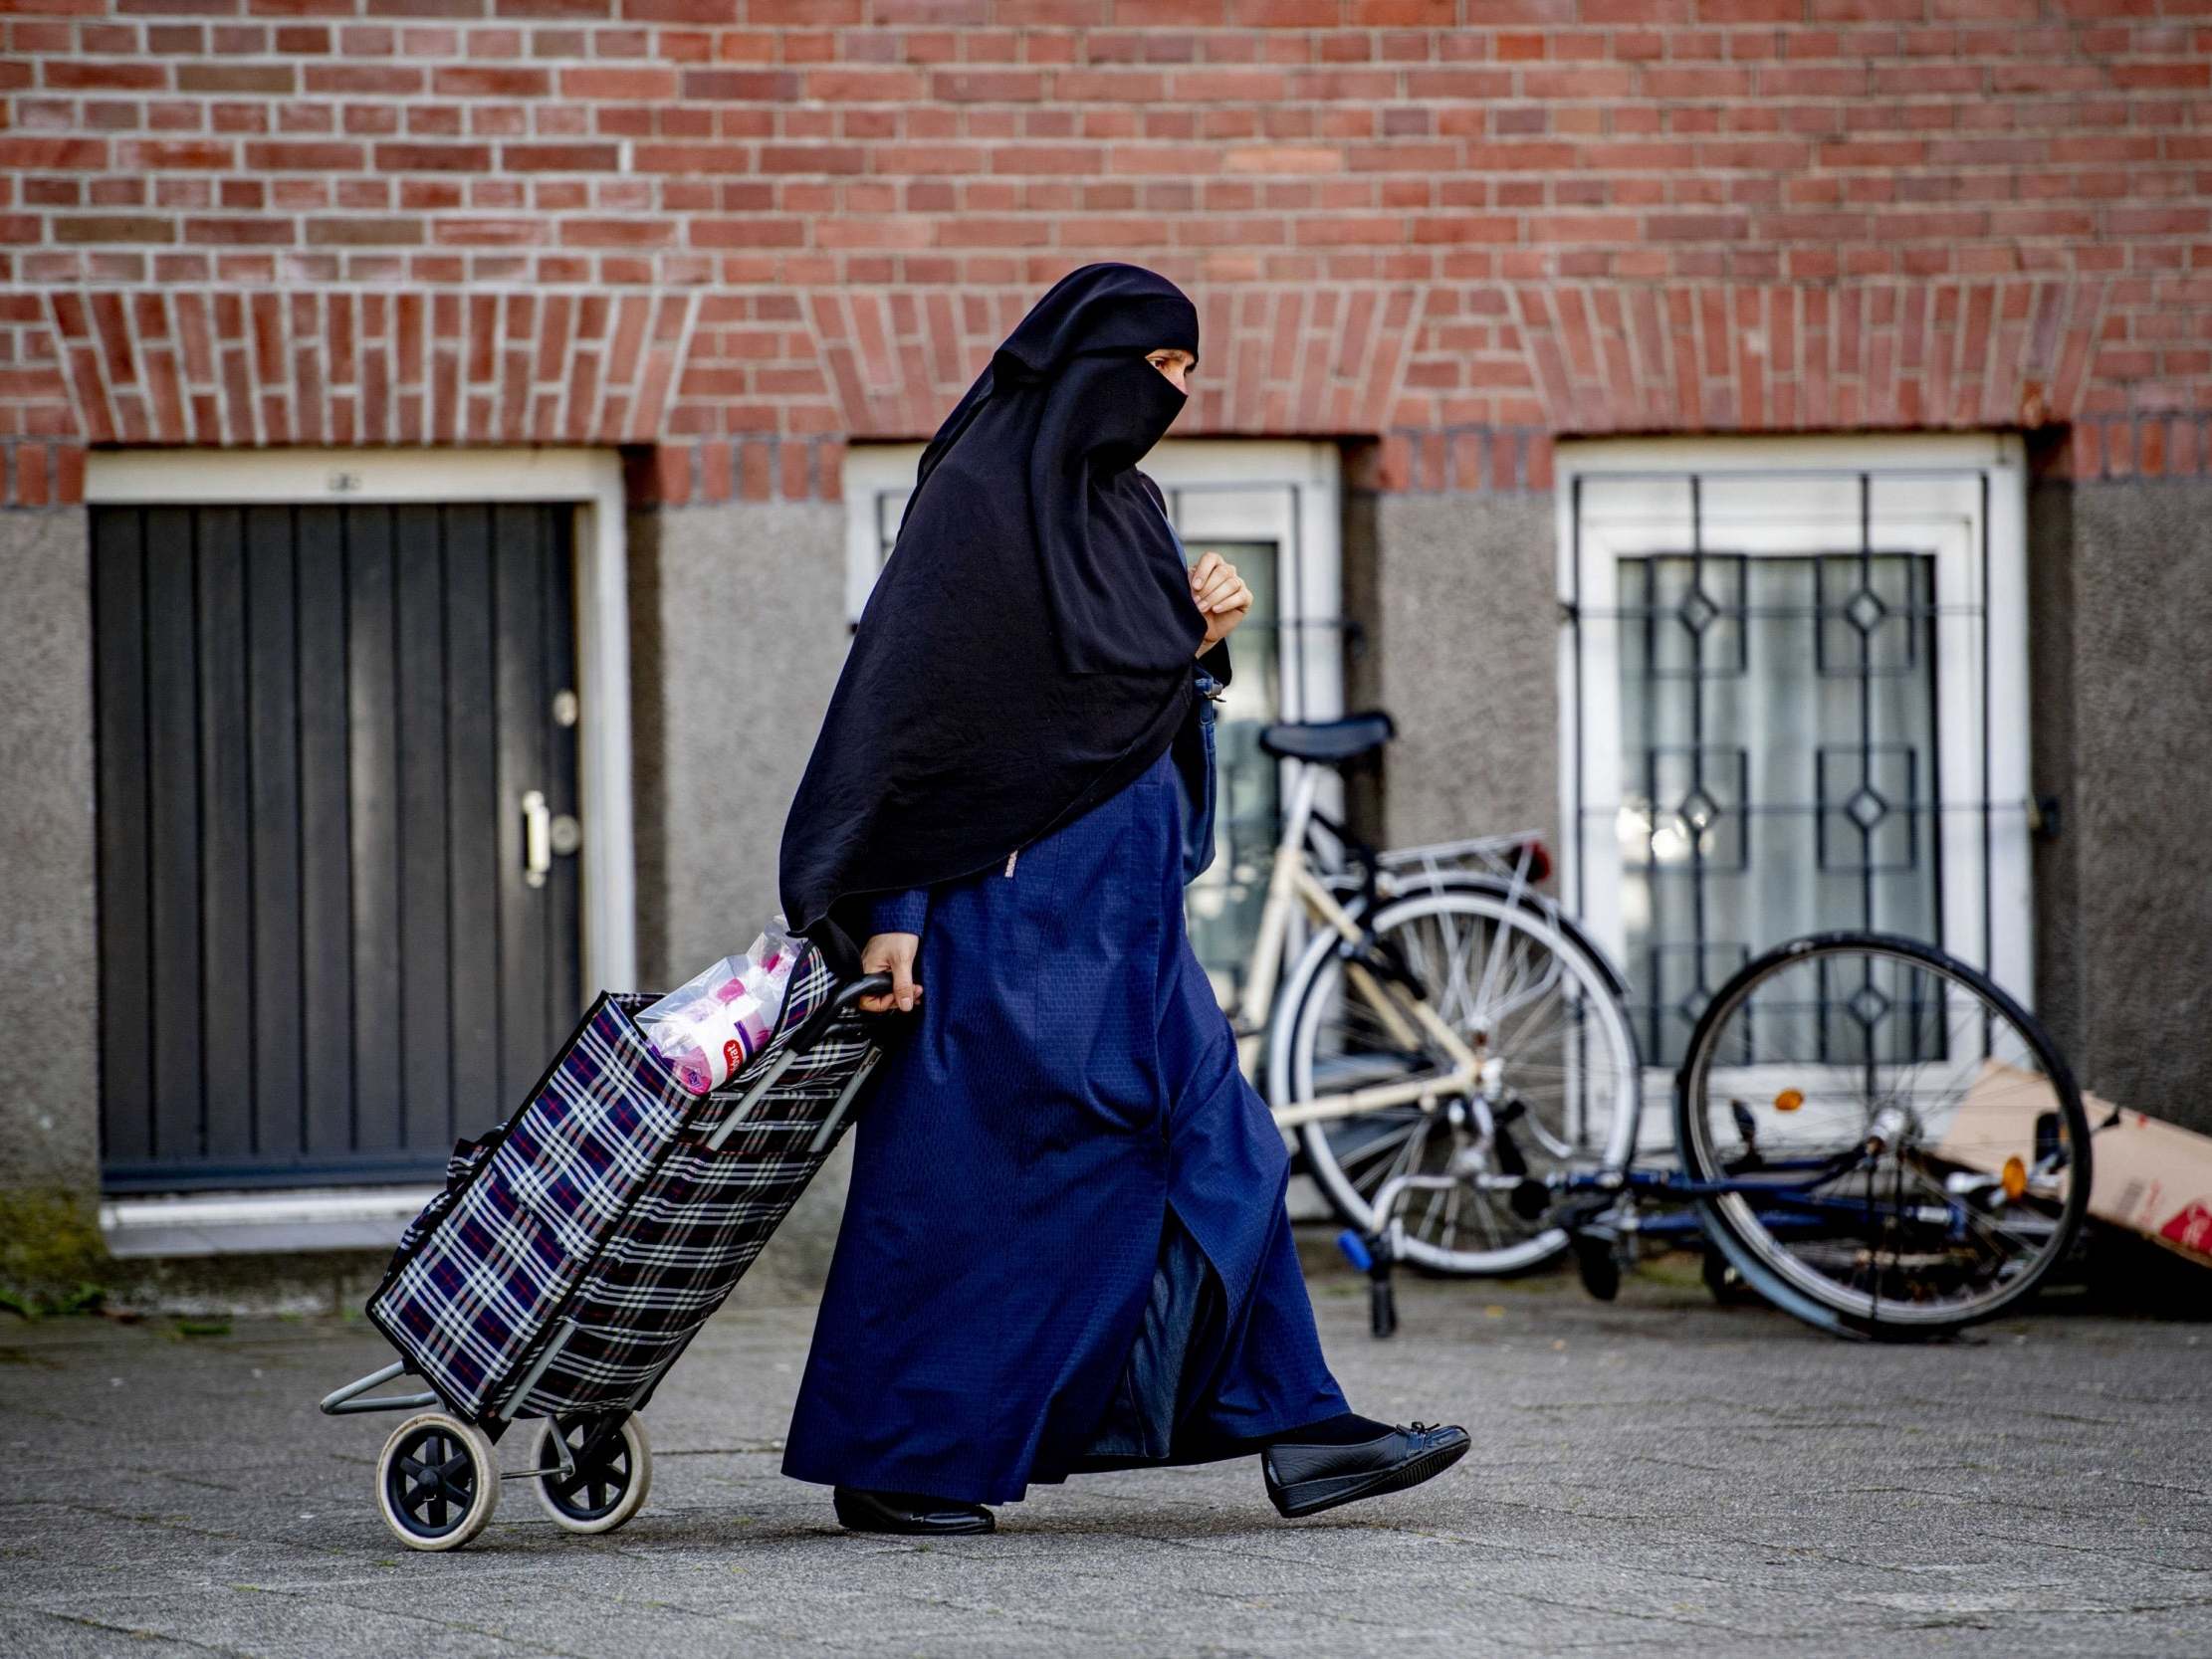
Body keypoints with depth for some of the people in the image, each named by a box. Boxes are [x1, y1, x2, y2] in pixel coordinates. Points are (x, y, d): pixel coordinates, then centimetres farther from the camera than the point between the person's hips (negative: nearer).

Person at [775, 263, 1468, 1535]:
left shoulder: (1127, 508, 13)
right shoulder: (977, 500, -11)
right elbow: (900, 700, -15)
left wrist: (1203, 643, -1)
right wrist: (889, 909, -19)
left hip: (1123, 908, 8)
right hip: (1009, 900, -8)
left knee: (1218, 1151, 4)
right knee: (965, 1183, -3)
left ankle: (1293, 1429, 4)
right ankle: (890, 1466, 6)